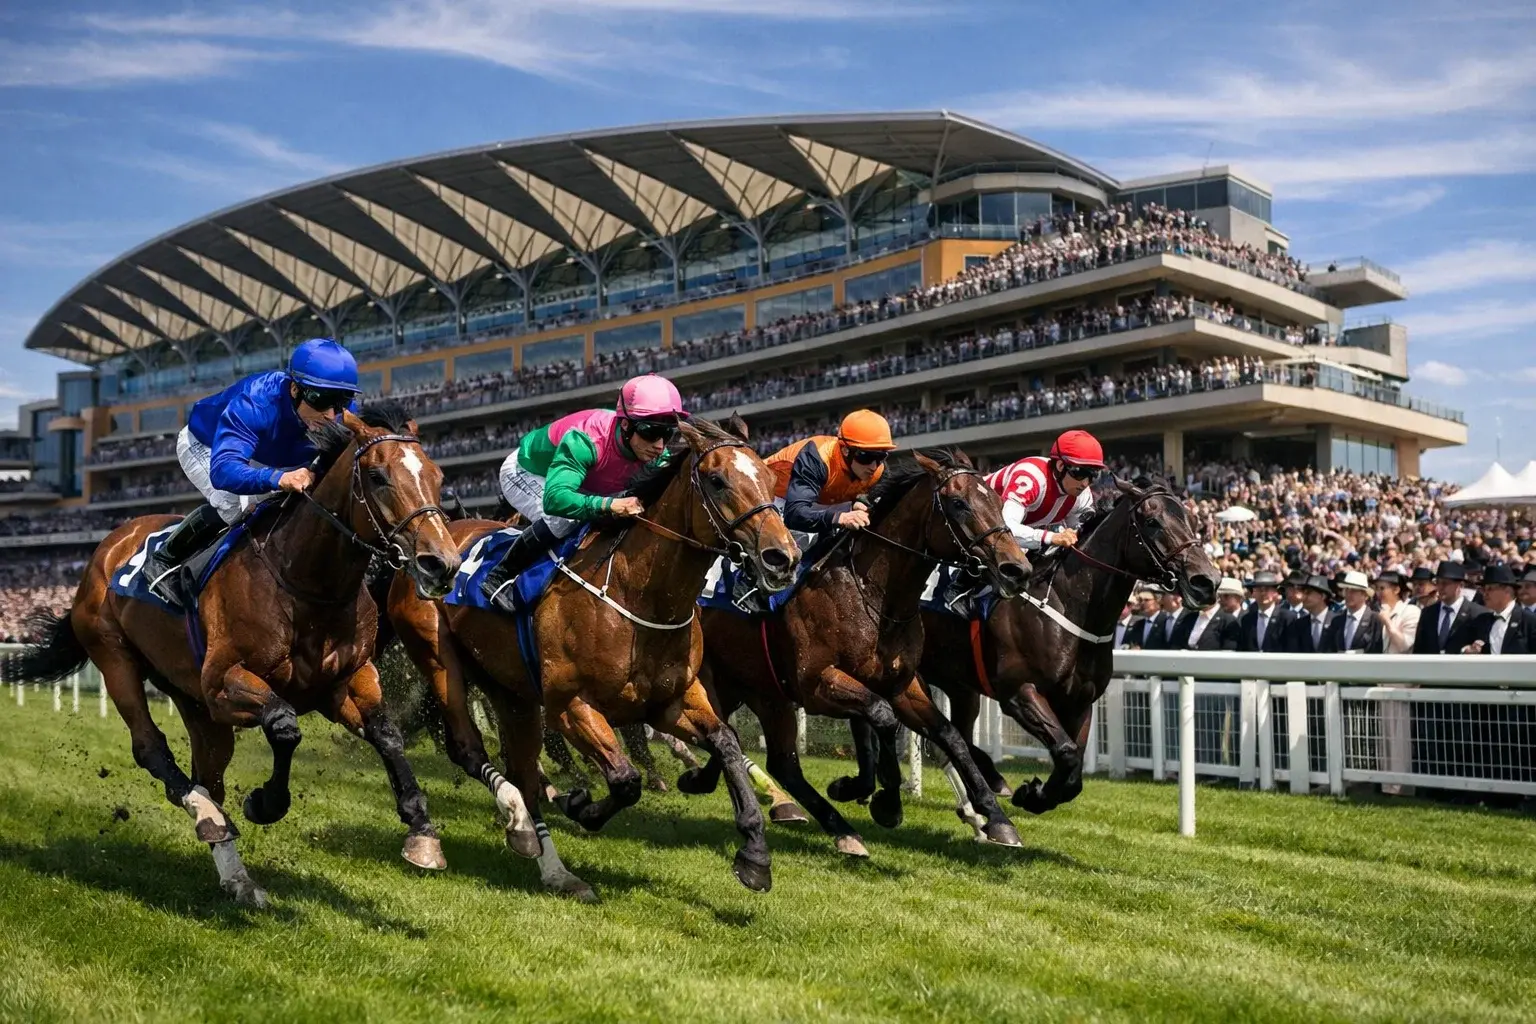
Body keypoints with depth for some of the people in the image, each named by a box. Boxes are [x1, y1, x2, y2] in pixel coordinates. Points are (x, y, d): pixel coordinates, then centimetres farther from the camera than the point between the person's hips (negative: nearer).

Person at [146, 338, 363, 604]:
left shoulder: (344, 412, -30)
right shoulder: (252, 404, -46)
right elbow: (222, 470, -58)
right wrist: (278, 478, -76)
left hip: (263, 457, 6)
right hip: (204, 446, -6)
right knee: (237, 503, -31)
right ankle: (165, 563, -9)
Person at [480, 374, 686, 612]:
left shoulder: (657, 455, -25)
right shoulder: (584, 442, -45)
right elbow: (555, 498, -56)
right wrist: (610, 504, -68)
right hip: (525, 473, -7)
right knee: (565, 518, -32)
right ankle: (500, 578, -15)